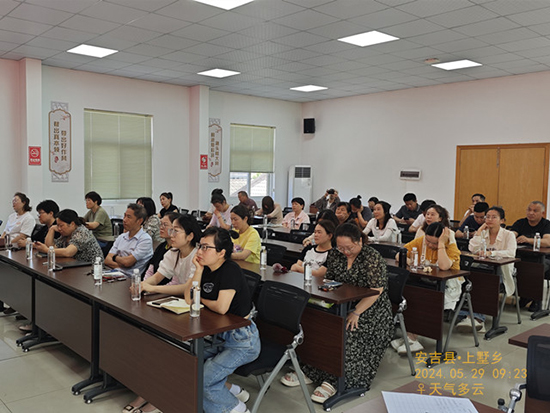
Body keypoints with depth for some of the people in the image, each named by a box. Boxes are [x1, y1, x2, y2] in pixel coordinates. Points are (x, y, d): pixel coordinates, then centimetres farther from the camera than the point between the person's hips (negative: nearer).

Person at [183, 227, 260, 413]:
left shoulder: (230, 270, -20)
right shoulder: (206, 269, 3)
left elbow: (221, 307, -27)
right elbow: (189, 299, -1)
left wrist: (202, 300, -6)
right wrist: (198, 270, -11)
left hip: (242, 341, -9)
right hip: (220, 336, 9)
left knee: (201, 381, -14)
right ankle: (230, 390, 15)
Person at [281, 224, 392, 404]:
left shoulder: (373, 258, -13)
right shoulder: (335, 255, 6)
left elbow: (376, 291, -18)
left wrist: (356, 313, -24)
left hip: (370, 309, -6)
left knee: (348, 333, -30)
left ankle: (331, 382, -24)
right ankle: (309, 371, -13)